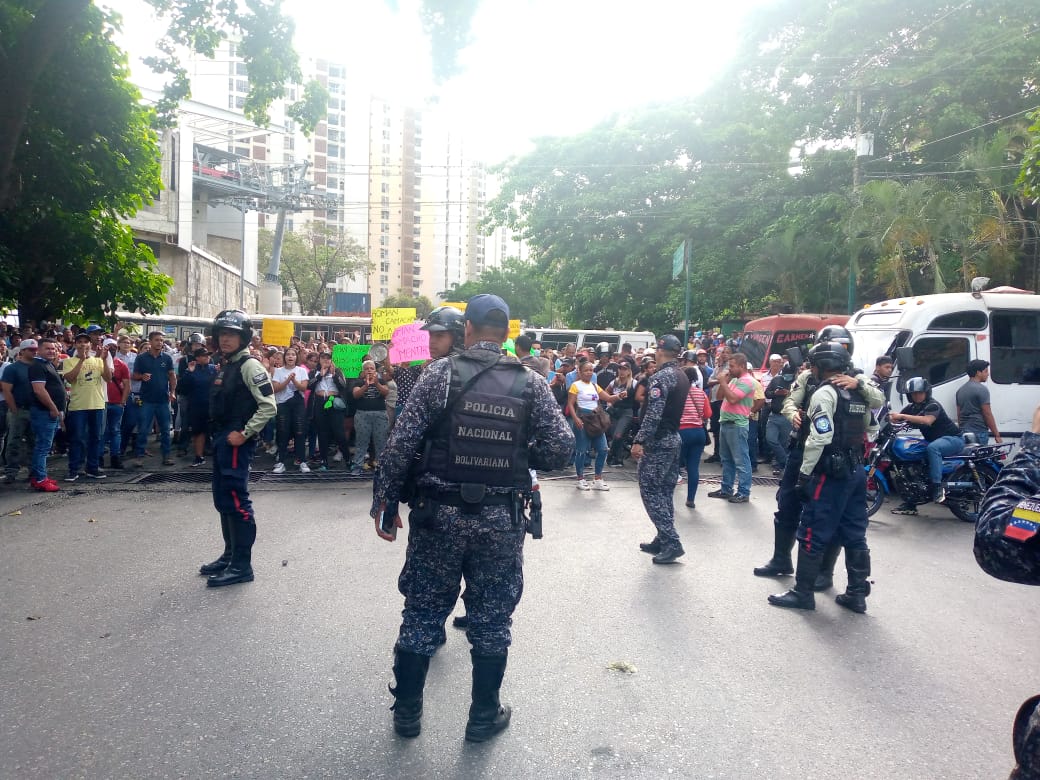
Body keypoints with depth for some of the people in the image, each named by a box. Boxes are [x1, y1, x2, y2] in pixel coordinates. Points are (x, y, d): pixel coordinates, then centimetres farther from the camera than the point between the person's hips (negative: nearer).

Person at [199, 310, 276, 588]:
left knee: (236, 500, -8)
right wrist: (219, 435, 15)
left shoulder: (249, 365, -12)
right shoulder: (225, 366, 17)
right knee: (223, 500, 15)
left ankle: (241, 565, -2)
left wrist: (244, 433, -20)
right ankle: (230, 555, 26)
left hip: (237, 442, -10)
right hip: (222, 440, 10)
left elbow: (269, 406, -19)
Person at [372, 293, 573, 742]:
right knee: (492, 620, 14)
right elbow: (562, 448, -5)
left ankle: (406, 711, 28)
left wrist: (385, 502, 0)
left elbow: (400, 445, -10)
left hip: (439, 515, 0)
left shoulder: (439, 374, -6)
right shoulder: (531, 383, -1)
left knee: (422, 613, 14)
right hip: (502, 519, 1)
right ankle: (484, 716, 27)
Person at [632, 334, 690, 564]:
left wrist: (639, 441, -22)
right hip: (674, 439, 9)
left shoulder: (661, 377, -17)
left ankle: (671, 543, -7)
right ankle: (663, 540, 19)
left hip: (658, 442, -9)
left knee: (650, 490, -4)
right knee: (665, 491, 13)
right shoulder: (683, 377, 12)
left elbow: (653, 414, -24)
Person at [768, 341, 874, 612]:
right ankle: (857, 593, 18)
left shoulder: (825, 392, -13)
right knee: (855, 535, 12)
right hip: (857, 471, 9)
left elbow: (820, 437, -20)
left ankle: (803, 593, 4)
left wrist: (805, 472, -16)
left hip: (830, 472, -9)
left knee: (812, 534, -2)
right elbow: (866, 429, 16)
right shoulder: (859, 392, 14)